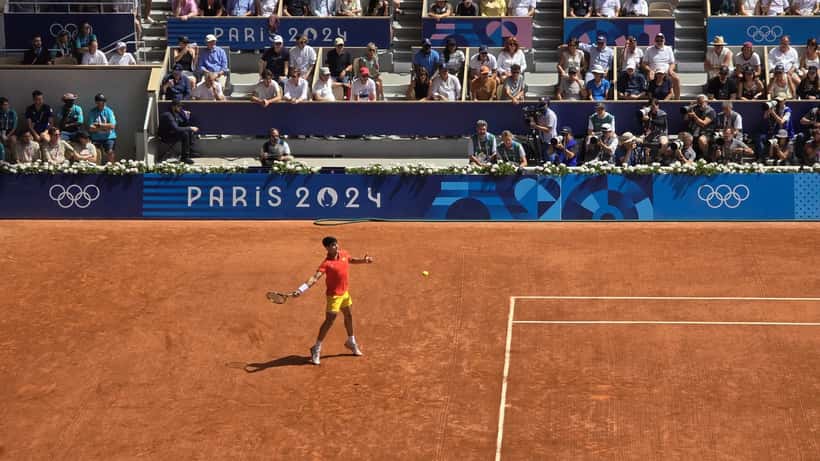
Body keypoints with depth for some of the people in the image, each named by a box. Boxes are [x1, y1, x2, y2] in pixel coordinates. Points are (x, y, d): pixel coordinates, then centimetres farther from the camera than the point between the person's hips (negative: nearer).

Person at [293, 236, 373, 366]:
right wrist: (301, 289, -48)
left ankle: (351, 342, 45)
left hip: (345, 292, 8)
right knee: (329, 321, -7)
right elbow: (315, 278, -36)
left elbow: (351, 260, 21)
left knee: (349, 316, 23)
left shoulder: (343, 254, -4)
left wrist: (363, 260, 6)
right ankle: (316, 350, 4)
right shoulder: (326, 263, -26)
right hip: (334, 295, -8)